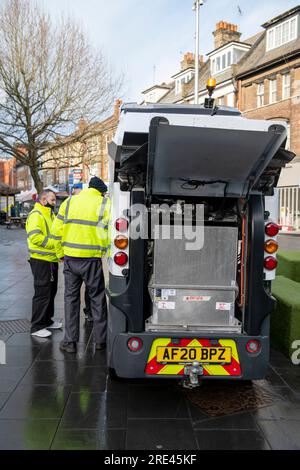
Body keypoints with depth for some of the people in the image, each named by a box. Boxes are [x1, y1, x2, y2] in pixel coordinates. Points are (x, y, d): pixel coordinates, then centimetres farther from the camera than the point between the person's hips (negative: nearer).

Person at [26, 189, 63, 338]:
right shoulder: (36, 215, -14)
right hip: (41, 261, -10)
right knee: (42, 293, -5)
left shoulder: (50, 215, 19)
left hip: (52, 260, 10)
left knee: (51, 292, 17)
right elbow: (35, 237, -26)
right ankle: (37, 327, 4)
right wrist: (54, 244, -23)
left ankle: (47, 321, 30)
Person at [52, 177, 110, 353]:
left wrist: (60, 252, 14)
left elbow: (57, 229, 5)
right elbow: (110, 232, -9)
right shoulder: (105, 204, -2)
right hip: (92, 259, -2)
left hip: (70, 257, 3)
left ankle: (70, 341, 16)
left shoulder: (69, 201, 8)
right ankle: (100, 340, 21)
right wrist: (107, 252, 4)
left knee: (71, 298, 13)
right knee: (97, 299, 11)